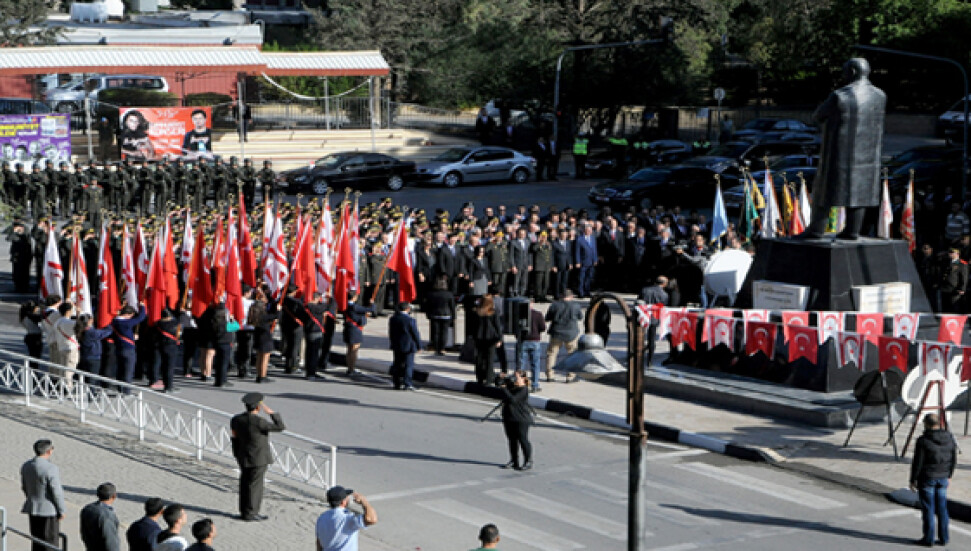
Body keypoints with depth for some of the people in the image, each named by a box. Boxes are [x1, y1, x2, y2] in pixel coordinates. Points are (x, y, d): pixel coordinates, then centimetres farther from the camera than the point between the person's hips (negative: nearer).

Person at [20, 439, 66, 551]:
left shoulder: (26, 466, 0)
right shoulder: (51, 468, -22)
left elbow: (24, 487, 11)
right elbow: (56, 492, -19)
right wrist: (61, 511, -8)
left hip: (33, 509, 7)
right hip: (49, 509, -7)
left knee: (36, 539, 17)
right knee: (50, 541, 4)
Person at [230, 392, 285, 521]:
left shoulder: (237, 419, 0)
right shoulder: (258, 422, -23)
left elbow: (235, 438, 9)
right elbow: (280, 427, -19)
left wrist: (237, 455, 19)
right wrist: (272, 413, -11)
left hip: (243, 458, 7)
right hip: (258, 458, -7)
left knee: (245, 484, 14)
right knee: (255, 485, 0)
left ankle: (244, 511, 21)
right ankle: (250, 513, 3)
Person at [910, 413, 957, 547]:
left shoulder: (923, 441, -16)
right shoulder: (949, 438, 1)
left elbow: (917, 463, -14)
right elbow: (954, 459, 9)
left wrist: (913, 480, -4)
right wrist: (949, 475, 21)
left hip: (927, 478, -5)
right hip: (943, 478, 5)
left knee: (928, 509, 2)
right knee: (942, 508, 13)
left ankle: (928, 539, 8)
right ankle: (943, 538, 17)